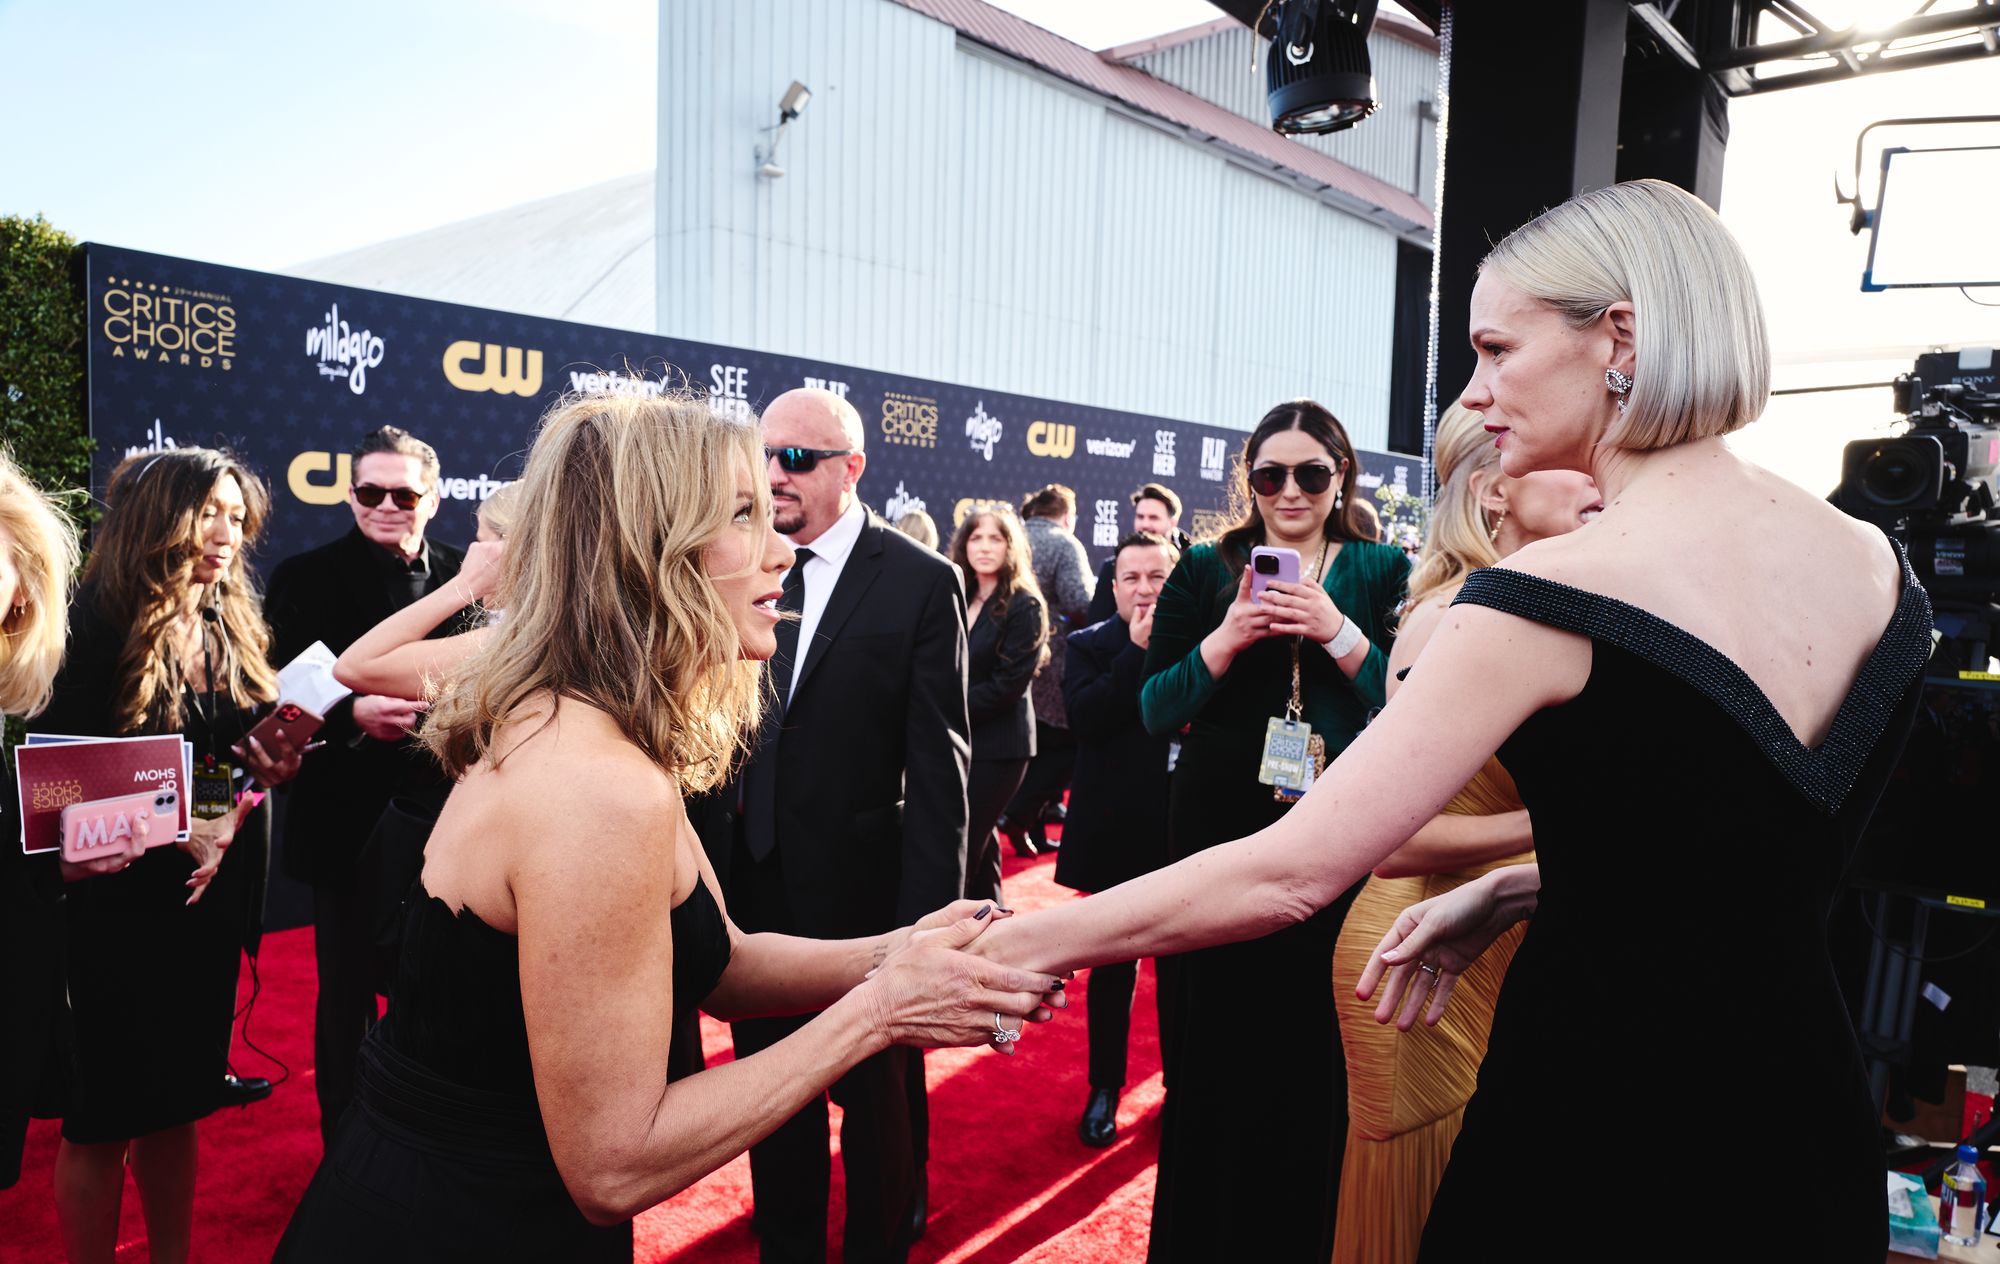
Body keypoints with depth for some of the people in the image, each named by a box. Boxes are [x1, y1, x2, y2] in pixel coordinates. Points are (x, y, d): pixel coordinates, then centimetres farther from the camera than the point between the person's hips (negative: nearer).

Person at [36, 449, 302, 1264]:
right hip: (119, 911, -5)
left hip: (210, 901, 6)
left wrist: (272, 768, -7)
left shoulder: (234, 631, 5)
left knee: (178, 1103, 18)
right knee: (105, 1115, 9)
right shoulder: (97, 631, -12)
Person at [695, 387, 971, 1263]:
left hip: (864, 892, -3)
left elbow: (938, 763, -11)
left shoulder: (921, 582, -9)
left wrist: (927, 918, -14)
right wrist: (716, 873, -4)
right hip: (757, 887, 4)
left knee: (879, 1095, 17)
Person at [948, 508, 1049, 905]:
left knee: (963, 845, -6)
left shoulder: (1025, 607, -9)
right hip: (957, 741, 6)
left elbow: (1008, 684, -16)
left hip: (997, 745, -6)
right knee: (977, 842, 14)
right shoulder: (959, 599, 12)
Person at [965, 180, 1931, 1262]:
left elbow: (1287, 874, -24)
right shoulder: (1877, 564, -2)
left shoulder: (1551, 596, -24)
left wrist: (1022, 946, -15)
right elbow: (1748, 847, 10)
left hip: (1601, 1124, -6)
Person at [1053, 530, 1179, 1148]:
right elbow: (1085, 717, -18)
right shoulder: (1088, 646, 0)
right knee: (1112, 966, 13)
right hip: (1113, 834, 0)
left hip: (1184, 832, 0)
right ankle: (1105, 1085, 30)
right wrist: (1139, 651, -18)